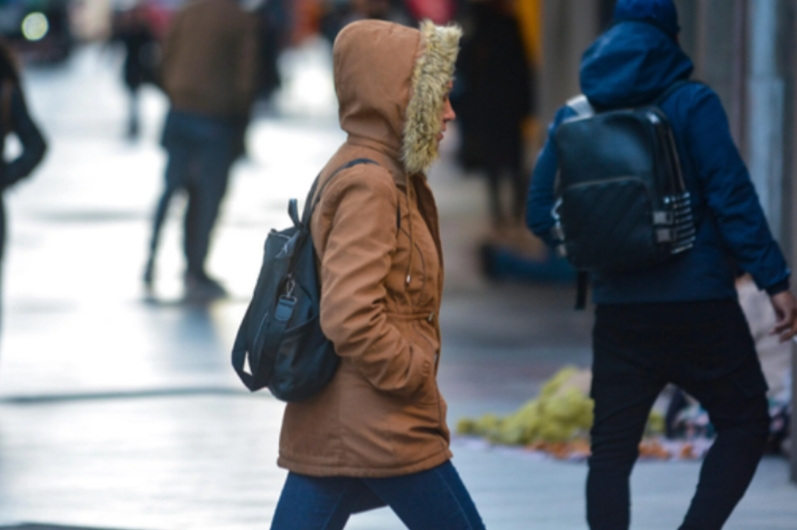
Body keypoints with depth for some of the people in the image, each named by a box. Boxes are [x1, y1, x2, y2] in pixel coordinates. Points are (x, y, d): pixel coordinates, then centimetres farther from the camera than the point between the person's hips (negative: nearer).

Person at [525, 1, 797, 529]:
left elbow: (541, 215, 8)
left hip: (619, 311, 4)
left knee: (612, 450, 8)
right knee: (744, 422, 11)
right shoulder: (692, 105, -7)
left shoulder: (573, 118, 6)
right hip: (698, 305, -4)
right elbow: (733, 197, -13)